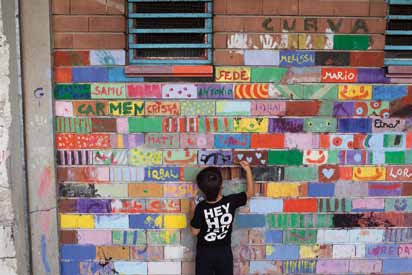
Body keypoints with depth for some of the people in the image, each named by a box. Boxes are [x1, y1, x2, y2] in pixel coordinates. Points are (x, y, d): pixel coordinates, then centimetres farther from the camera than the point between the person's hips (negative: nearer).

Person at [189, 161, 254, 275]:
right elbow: (249, 193, -2)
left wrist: (193, 213, -1)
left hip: (205, 252, -1)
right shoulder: (231, 201, -19)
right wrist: (248, 170, -3)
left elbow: (195, 231, -12)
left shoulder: (201, 208, -24)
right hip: (224, 251, 2)